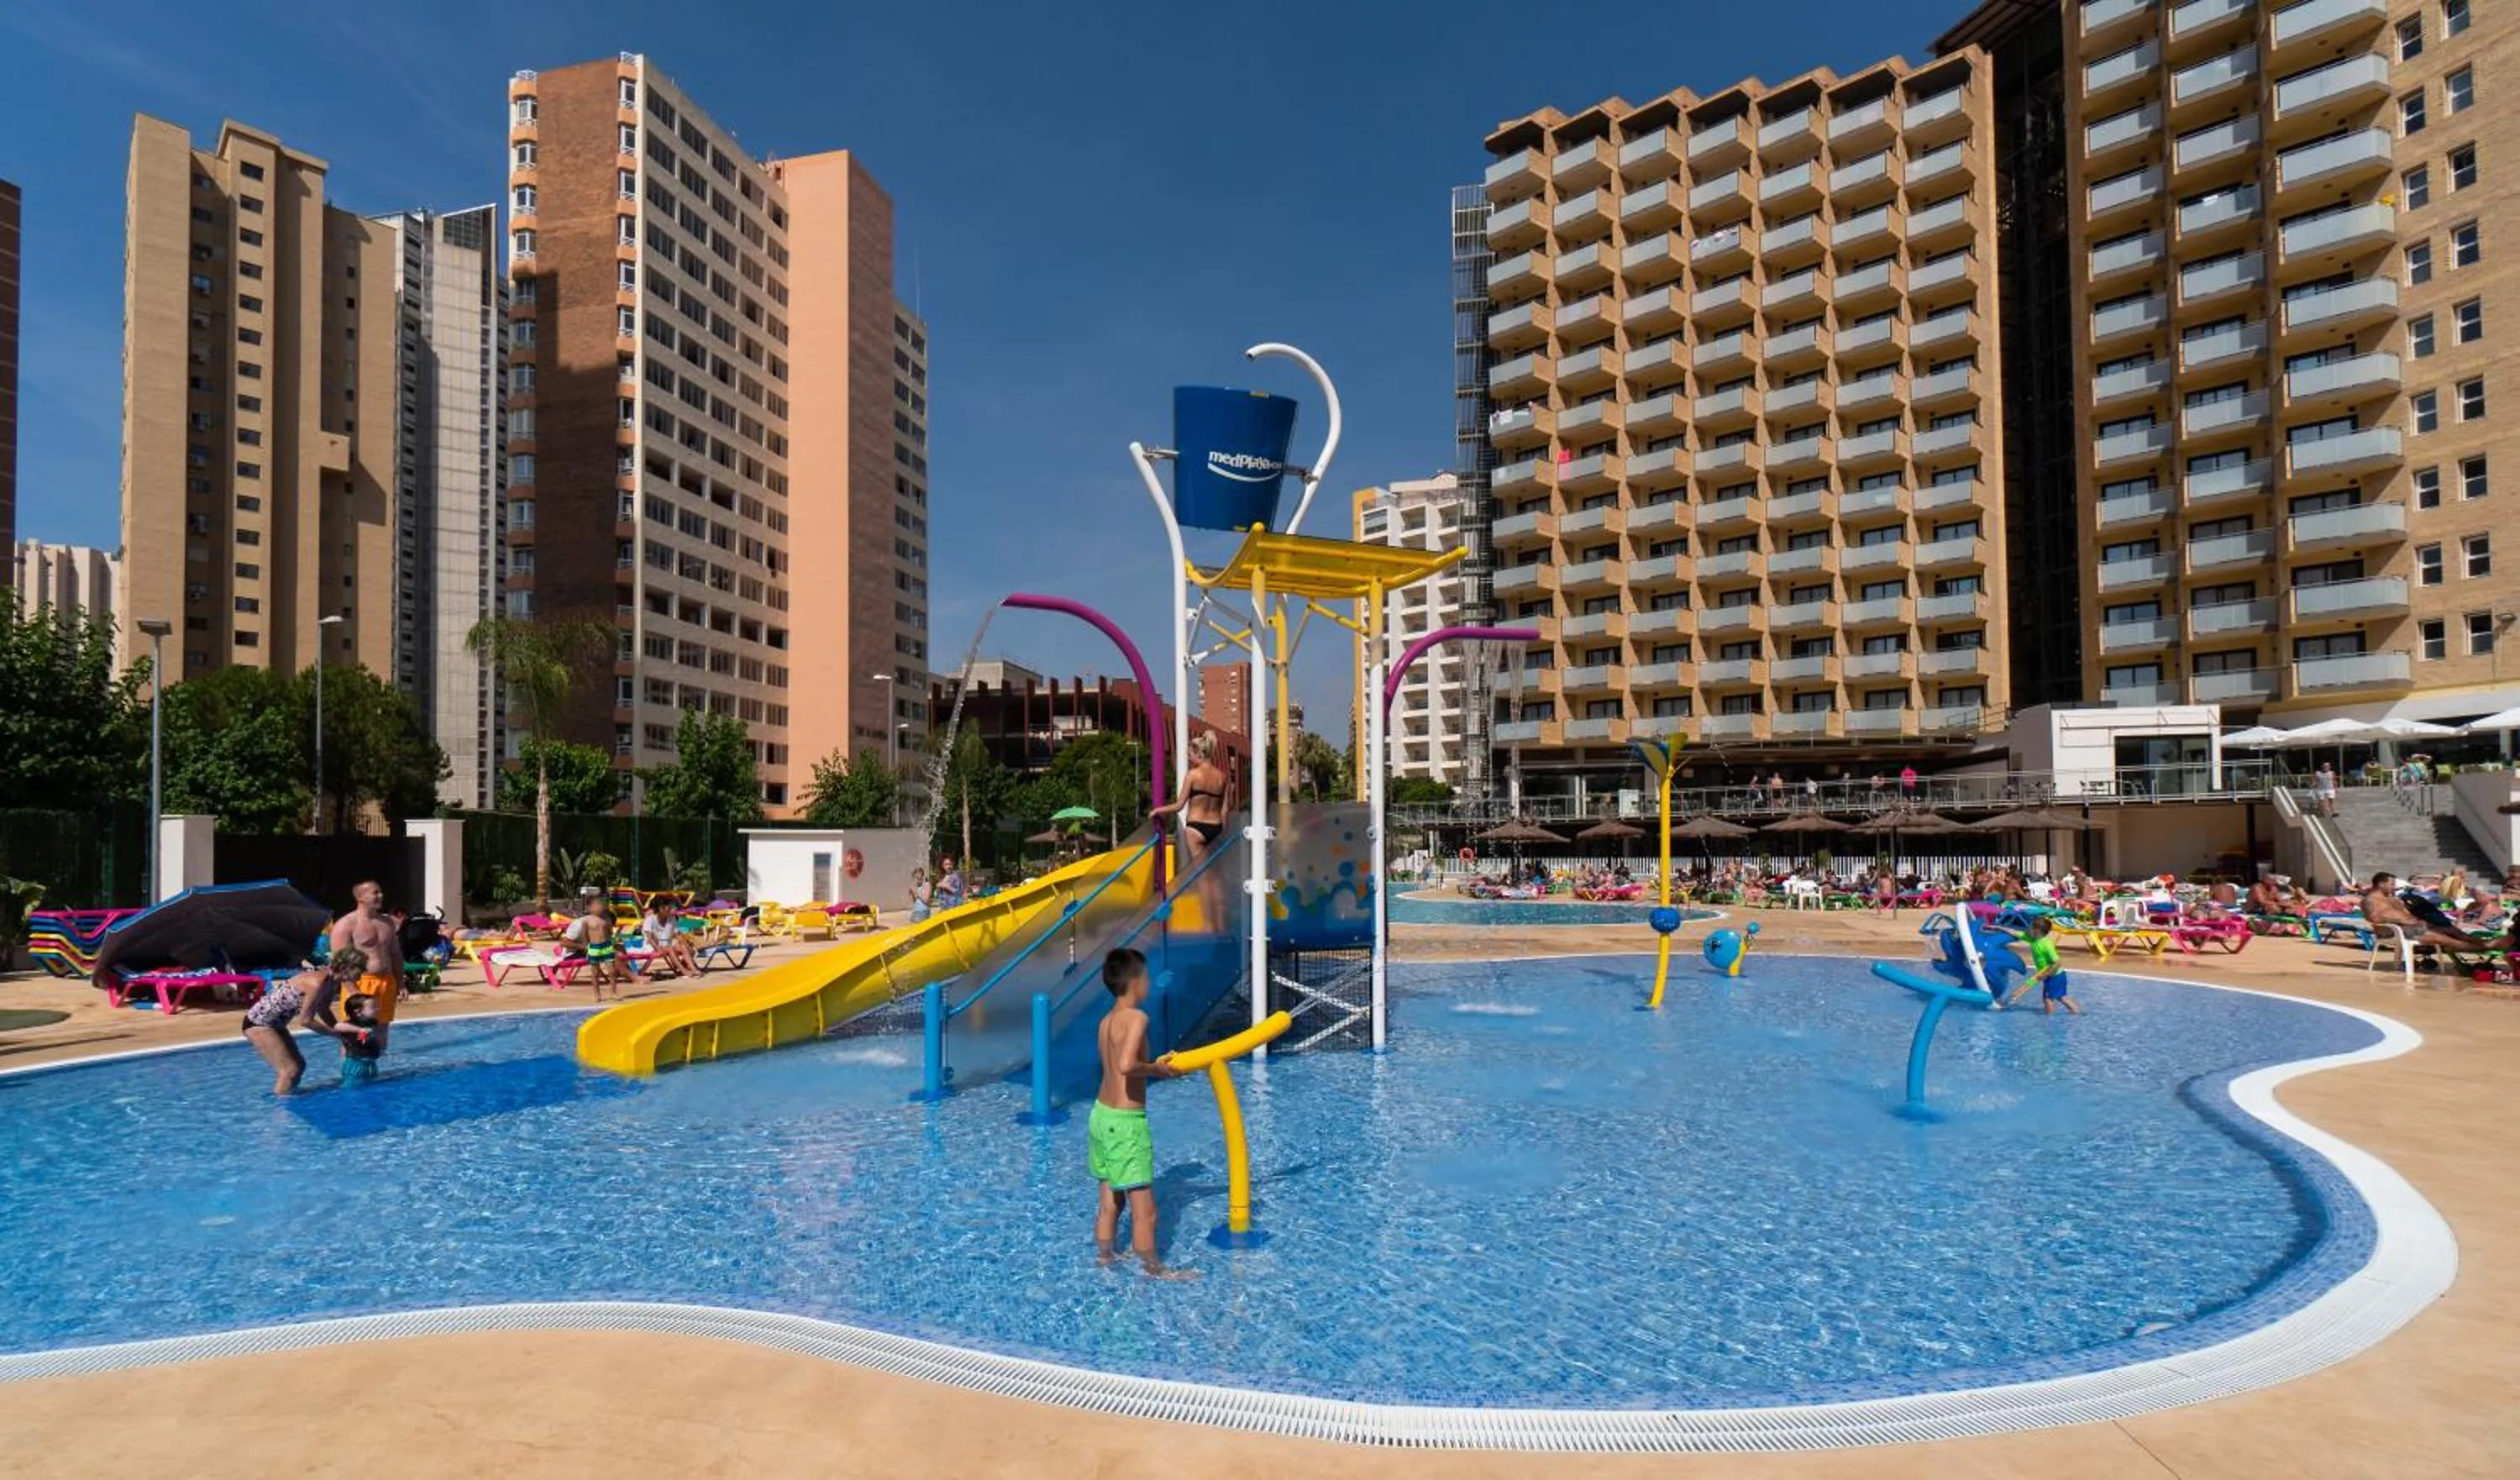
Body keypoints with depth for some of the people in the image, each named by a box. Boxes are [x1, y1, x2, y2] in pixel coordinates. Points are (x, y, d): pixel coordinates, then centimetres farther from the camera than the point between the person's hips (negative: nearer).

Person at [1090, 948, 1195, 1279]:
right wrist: (1157, 1070, -15)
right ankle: (1154, 1270, 16)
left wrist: (1157, 1067, 16)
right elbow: (1126, 1066, -32)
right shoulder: (1136, 1017, -18)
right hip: (1126, 1122, -9)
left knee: (1109, 1202, 22)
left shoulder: (1107, 1021, 8)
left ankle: (1105, 1258, 34)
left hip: (1101, 1114, 9)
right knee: (1143, 1208, 5)